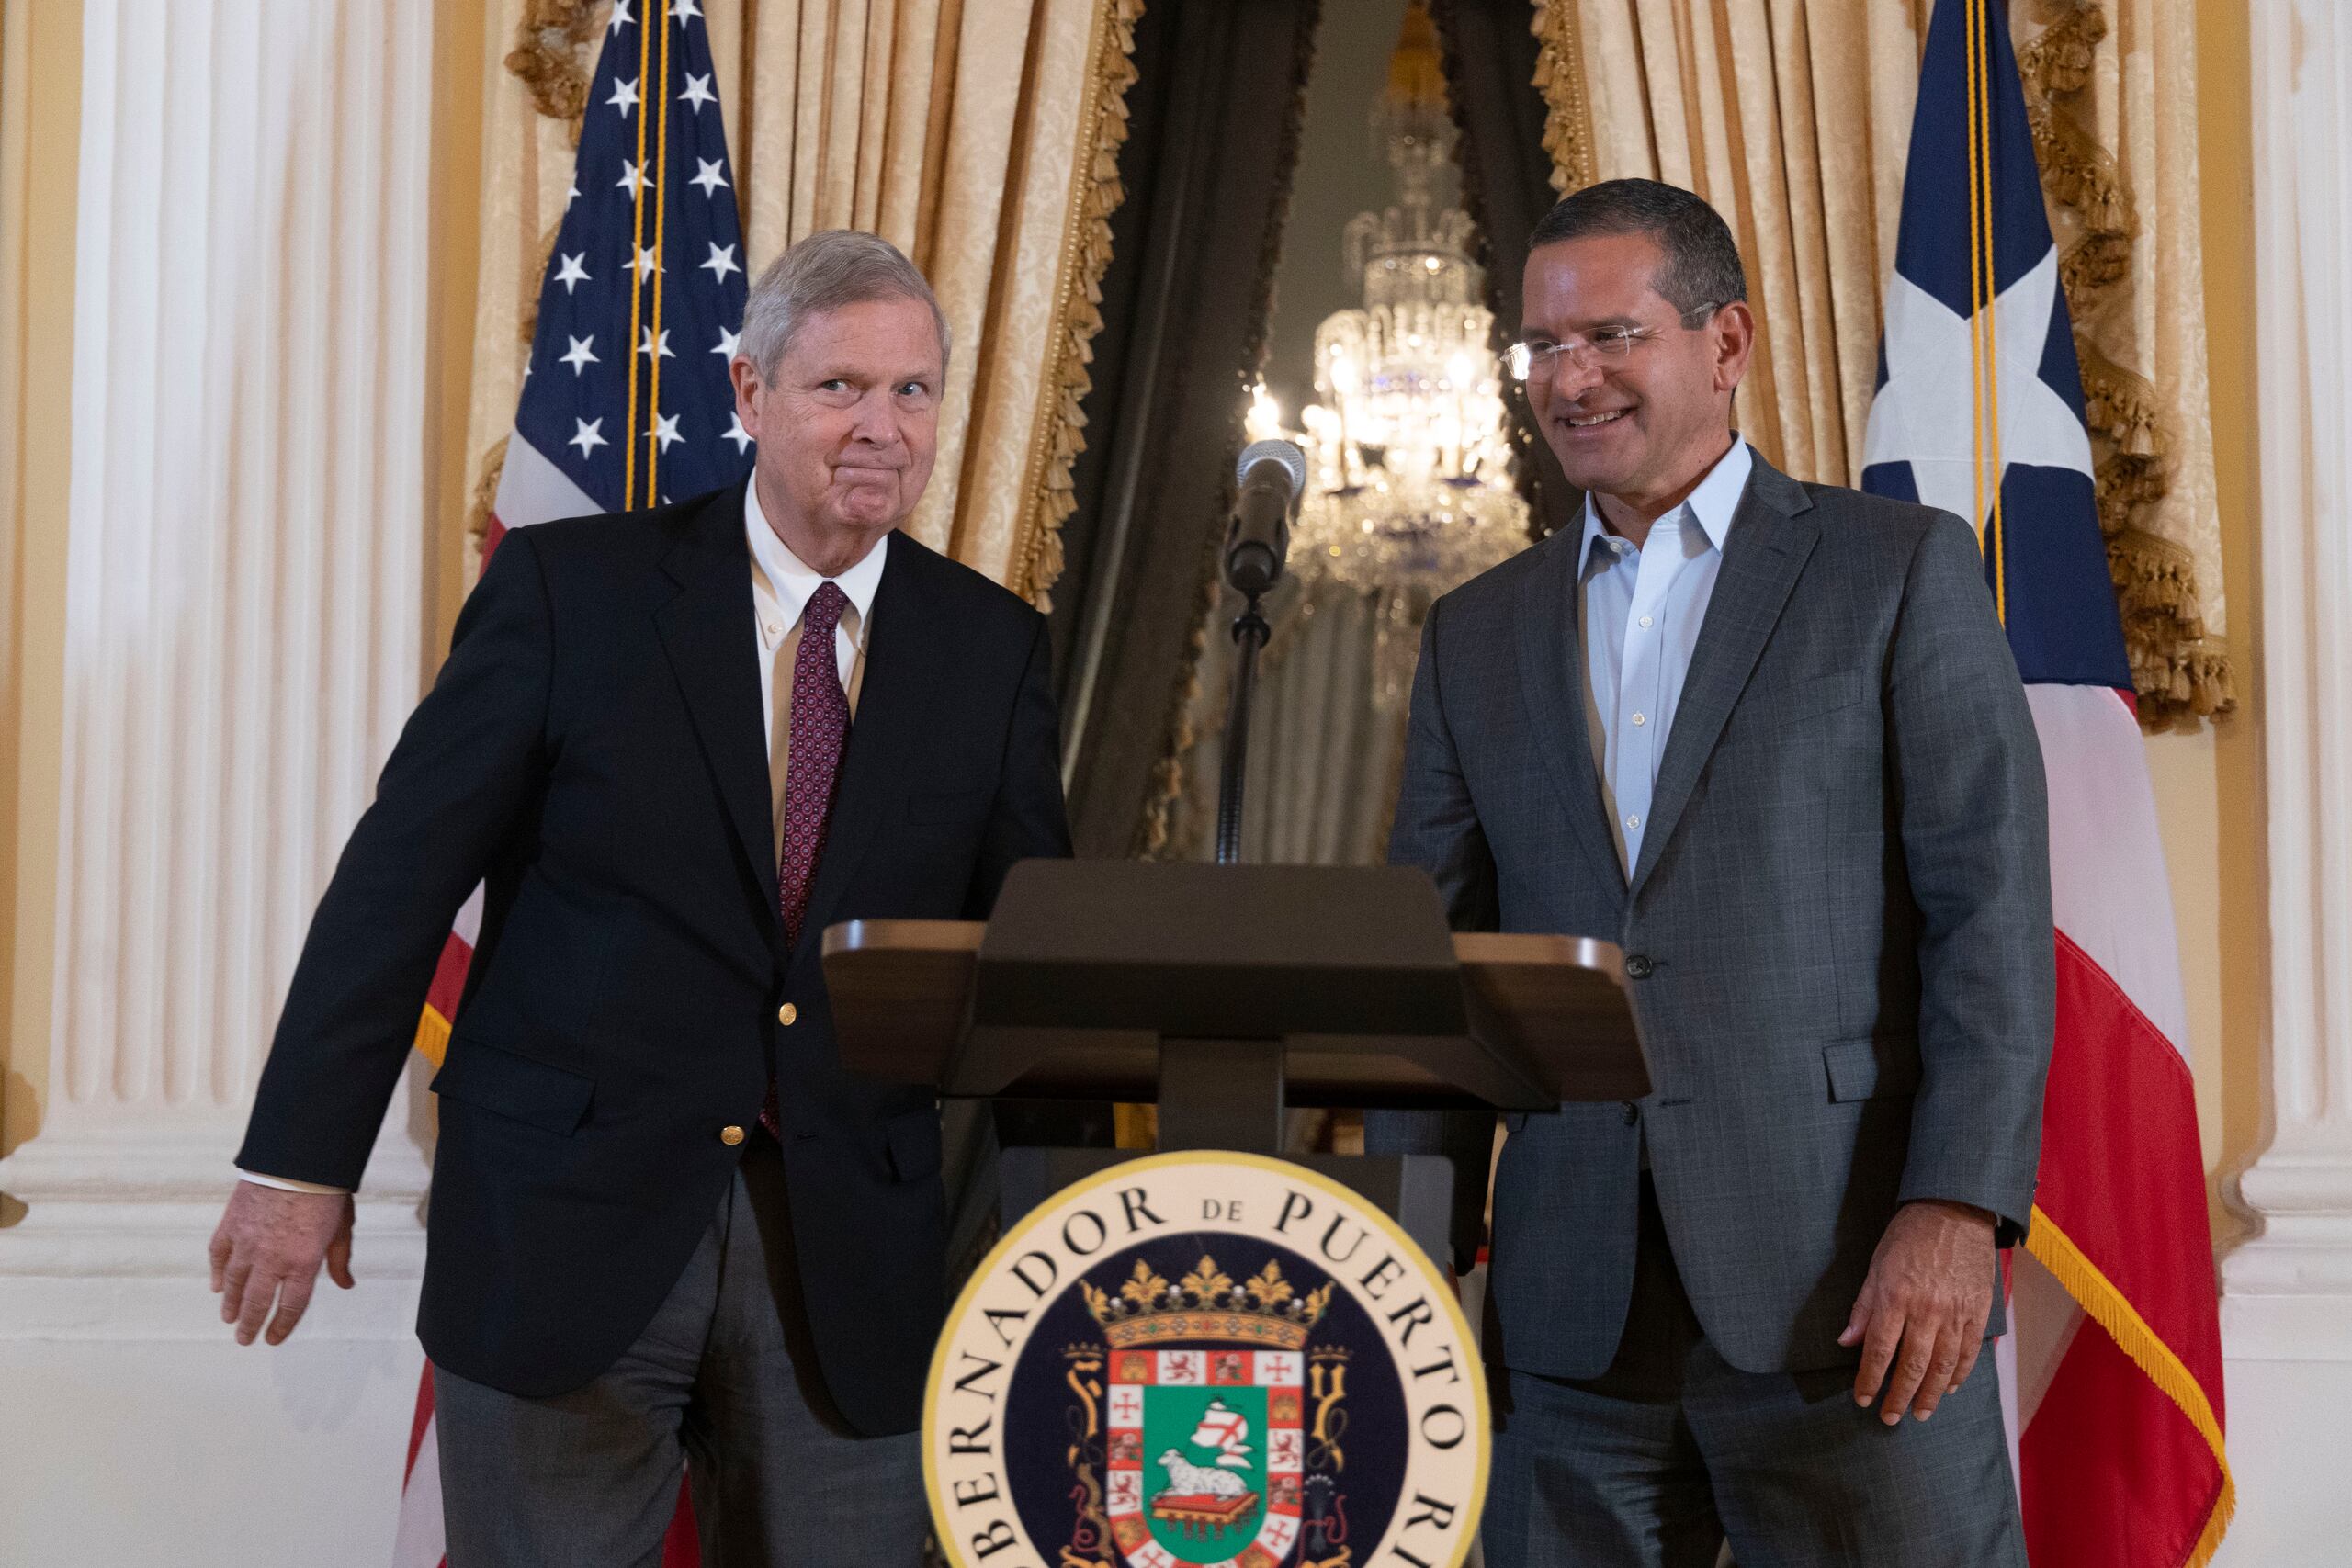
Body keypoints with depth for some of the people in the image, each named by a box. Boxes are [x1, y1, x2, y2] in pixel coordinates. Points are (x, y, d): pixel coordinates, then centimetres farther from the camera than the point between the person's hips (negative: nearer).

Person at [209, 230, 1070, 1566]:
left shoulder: (991, 647, 6)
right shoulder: (572, 589, -2)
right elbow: (401, 878, -2)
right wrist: (302, 1163, -5)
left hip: (849, 1258, 2)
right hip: (563, 1230, -2)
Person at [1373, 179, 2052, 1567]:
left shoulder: (1903, 570, 3)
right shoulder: (1478, 635, 15)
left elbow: (1991, 910, -4)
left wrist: (1955, 1213, -14)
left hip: (1849, 1291, -3)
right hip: (1573, 1314, 4)